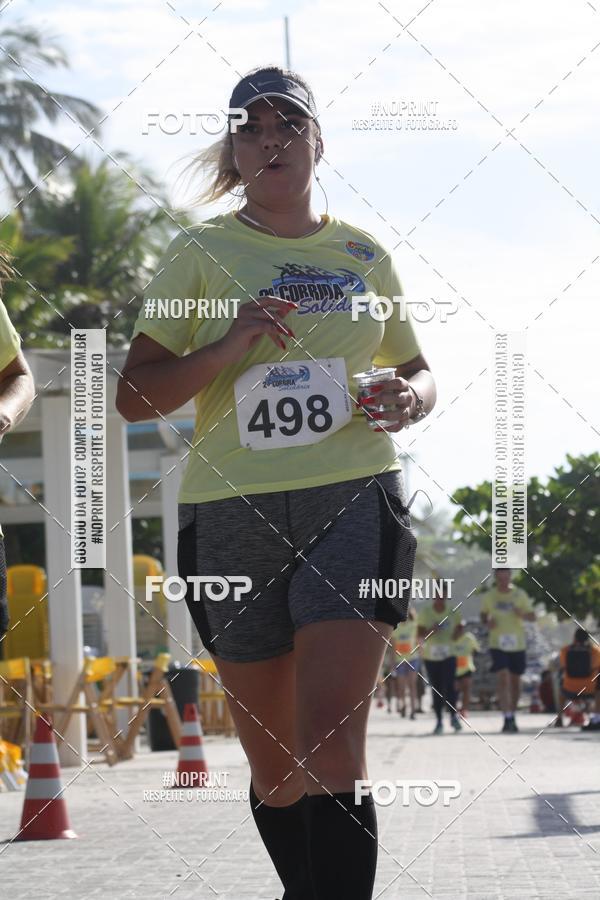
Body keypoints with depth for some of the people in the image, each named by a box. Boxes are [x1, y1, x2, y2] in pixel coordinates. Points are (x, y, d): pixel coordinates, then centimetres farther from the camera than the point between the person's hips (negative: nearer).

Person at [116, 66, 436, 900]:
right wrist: (228, 347, -16)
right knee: (274, 763, 8)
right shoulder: (201, 253, 5)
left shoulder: (364, 255, 12)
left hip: (353, 501, 0)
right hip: (232, 514, 0)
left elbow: (417, 371, 23)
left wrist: (412, 397, -1)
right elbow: (133, 394, 0)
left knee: (330, 744, -17)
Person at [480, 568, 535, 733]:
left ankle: (512, 715, 29)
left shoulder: (520, 594, 0)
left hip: (517, 644, 2)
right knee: (502, 678, -17)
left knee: (515, 681, 11)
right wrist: (487, 623, -9)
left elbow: (532, 617, 4)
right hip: (497, 644, -2)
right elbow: (483, 614, 14)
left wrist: (522, 614, -19)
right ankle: (508, 718, -21)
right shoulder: (489, 596, 0)